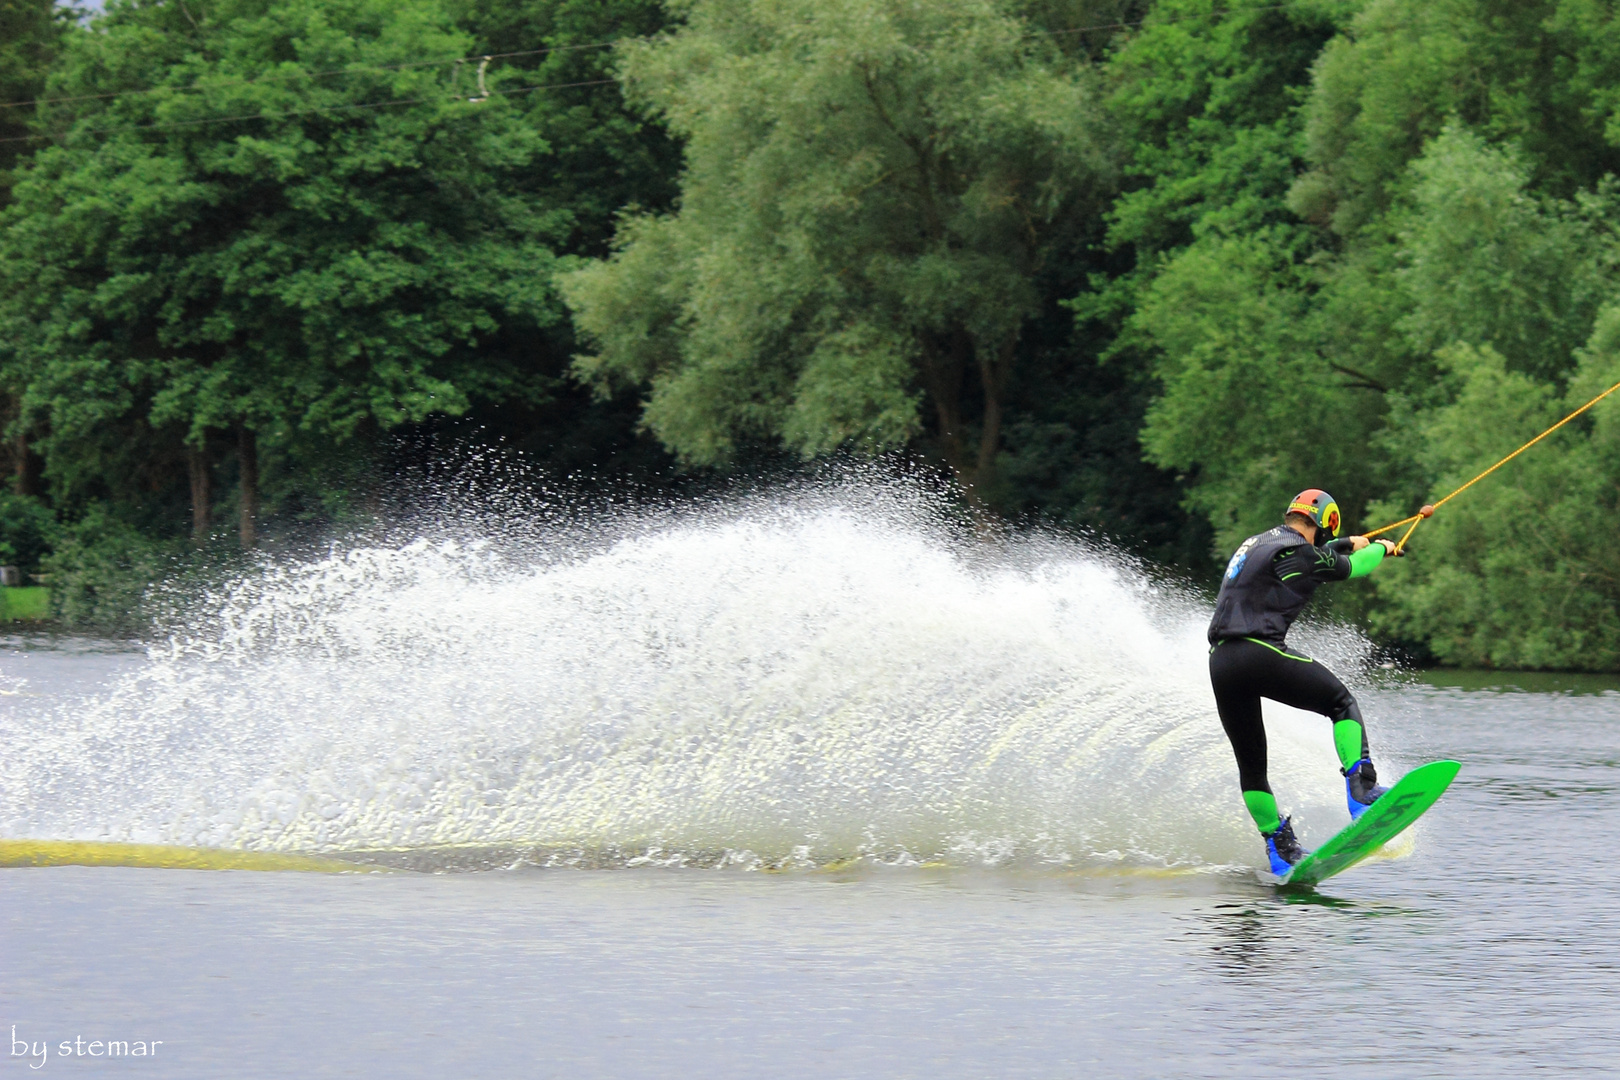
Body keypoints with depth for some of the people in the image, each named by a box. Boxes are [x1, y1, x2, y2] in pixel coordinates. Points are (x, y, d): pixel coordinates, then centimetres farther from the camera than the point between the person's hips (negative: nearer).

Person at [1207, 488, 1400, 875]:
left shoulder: (1257, 543, 22)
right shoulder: (1296, 552, -3)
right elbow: (1350, 568, 14)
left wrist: (1345, 544, 59)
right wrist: (1381, 549, 35)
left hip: (1221, 662, 8)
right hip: (1260, 651, -8)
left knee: (1251, 764, 14)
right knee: (1342, 703, 6)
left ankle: (1280, 849, 14)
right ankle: (1360, 790, -10)